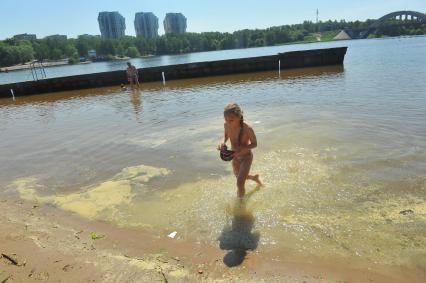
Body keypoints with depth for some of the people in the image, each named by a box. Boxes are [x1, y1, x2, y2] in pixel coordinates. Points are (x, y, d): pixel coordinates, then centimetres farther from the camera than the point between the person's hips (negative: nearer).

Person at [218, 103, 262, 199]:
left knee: (240, 183, -15)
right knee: (238, 176, 27)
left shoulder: (247, 129, -33)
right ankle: (255, 177, 58)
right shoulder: (227, 125, -18)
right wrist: (223, 142, -17)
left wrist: (242, 149, -35)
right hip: (235, 157, 6)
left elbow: (254, 144, -19)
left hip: (246, 156, -6)